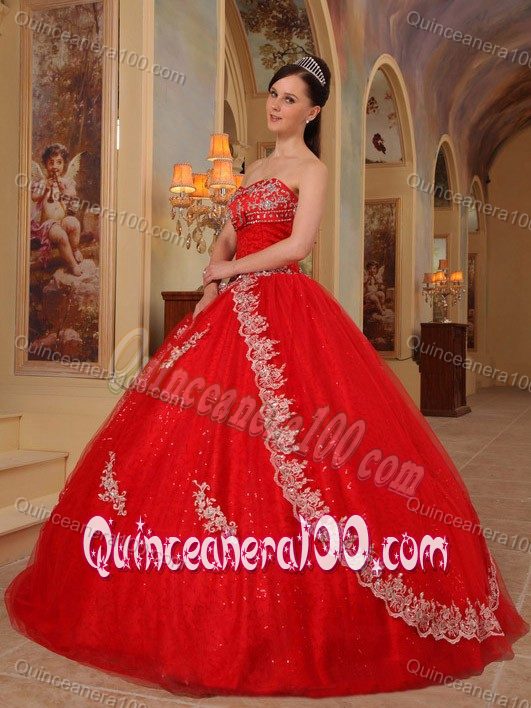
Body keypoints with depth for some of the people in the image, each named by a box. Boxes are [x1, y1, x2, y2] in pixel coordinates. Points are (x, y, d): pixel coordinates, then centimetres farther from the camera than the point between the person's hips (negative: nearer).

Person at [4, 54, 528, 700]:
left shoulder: (312, 168, 1)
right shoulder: (256, 168, 23)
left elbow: (297, 245, -12)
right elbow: (225, 240, 18)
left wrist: (230, 269, -4)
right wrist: (207, 300, 2)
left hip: (285, 314, -7)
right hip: (237, 313, 8)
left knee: (278, 444, -12)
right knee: (212, 446, 5)